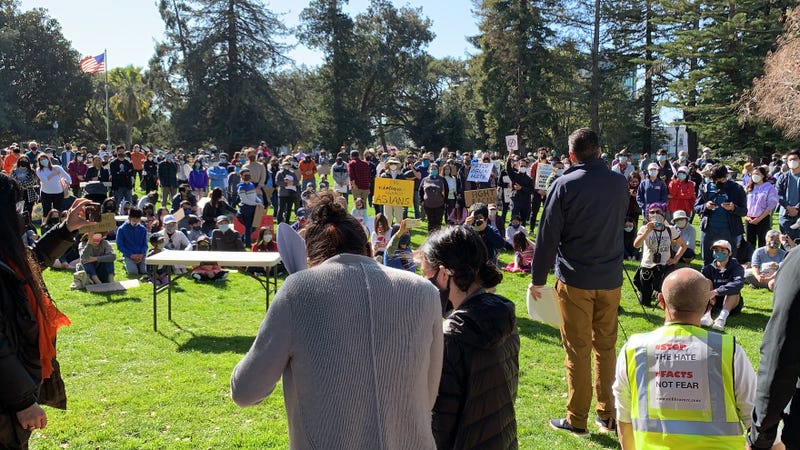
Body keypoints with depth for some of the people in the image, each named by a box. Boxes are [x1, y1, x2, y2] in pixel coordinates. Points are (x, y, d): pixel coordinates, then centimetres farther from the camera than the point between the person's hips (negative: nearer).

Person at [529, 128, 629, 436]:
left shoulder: (565, 185, -11)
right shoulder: (620, 183, 3)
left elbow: (548, 235, -10)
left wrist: (537, 278, -3)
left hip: (575, 280, -4)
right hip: (610, 278, 4)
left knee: (578, 350, 3)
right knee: (606, 347, 14)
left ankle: (577, 420, 11)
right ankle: (608, 415, 21)